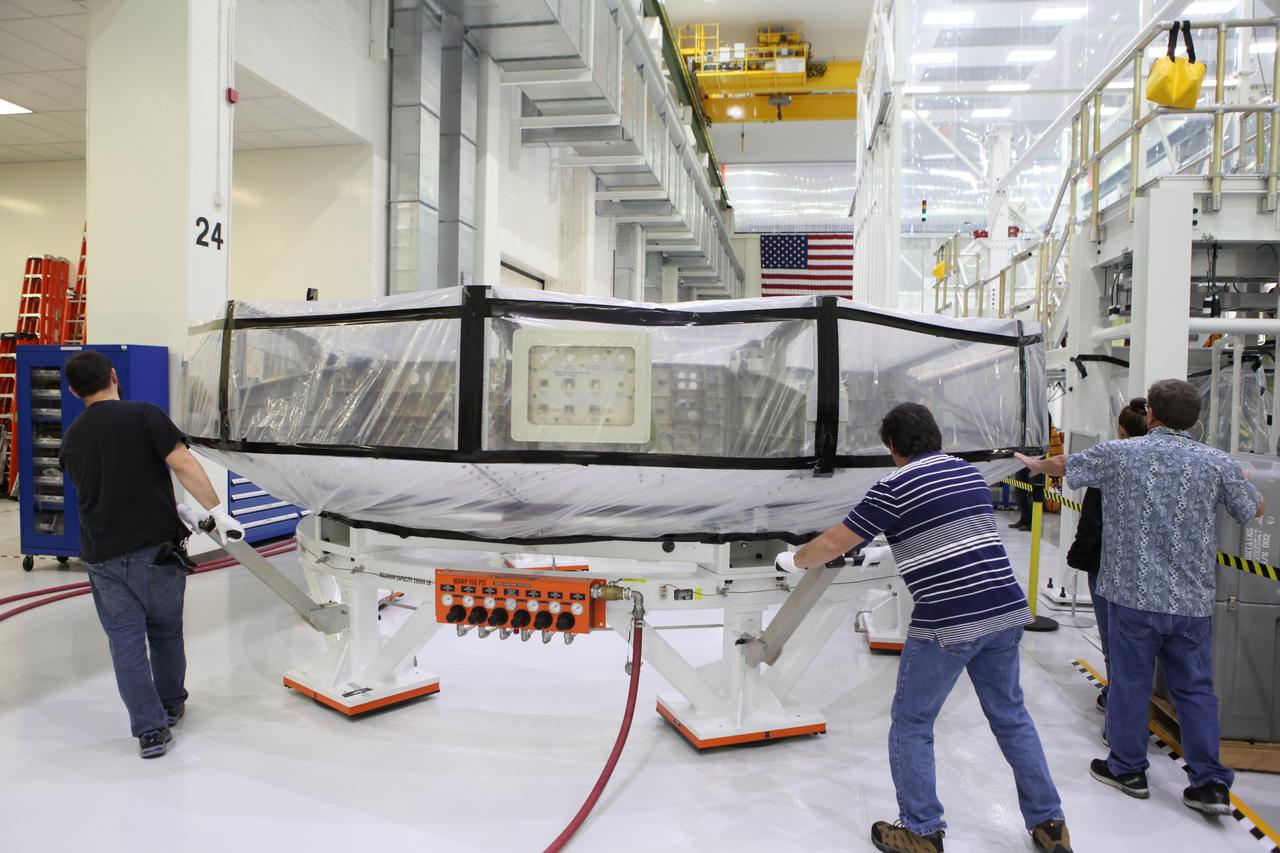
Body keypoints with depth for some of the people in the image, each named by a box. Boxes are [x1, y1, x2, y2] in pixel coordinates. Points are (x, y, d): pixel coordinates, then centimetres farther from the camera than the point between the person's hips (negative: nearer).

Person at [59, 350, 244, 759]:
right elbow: (184, 465, -18)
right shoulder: (144, 415, -8)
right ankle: (171, 704, 33)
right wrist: (218, 512, -14)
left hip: (103, 556, 3)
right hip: (155, 547, -3)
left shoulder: (71, 439, 10)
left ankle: (150, 728, 6)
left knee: (126, 641, 7)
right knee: (166, 631, 16)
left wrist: (175, 509, 21)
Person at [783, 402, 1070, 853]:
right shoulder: (971, 473, 14)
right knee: (1011, 716, 22)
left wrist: (794, 560, 15)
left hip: (946, 624, -7)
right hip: (1005, 612, 7)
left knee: (911, 724, 10)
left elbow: (834, 543, -4)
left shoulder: (895, 486, -7)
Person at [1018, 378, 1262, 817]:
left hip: (1133, 595, -2)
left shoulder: (1118, 454, -6)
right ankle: (1211, 784, 17)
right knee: (1196, 689, 12)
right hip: (1193, 600, 2)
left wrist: (1037, 464, 32)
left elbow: (1063, 465, 10)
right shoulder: (1217, 463, -3)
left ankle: (1127, 769, 24)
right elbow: (1255, 509, 13)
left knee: (1129, 683, 10)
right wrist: (1239, 479, 34)